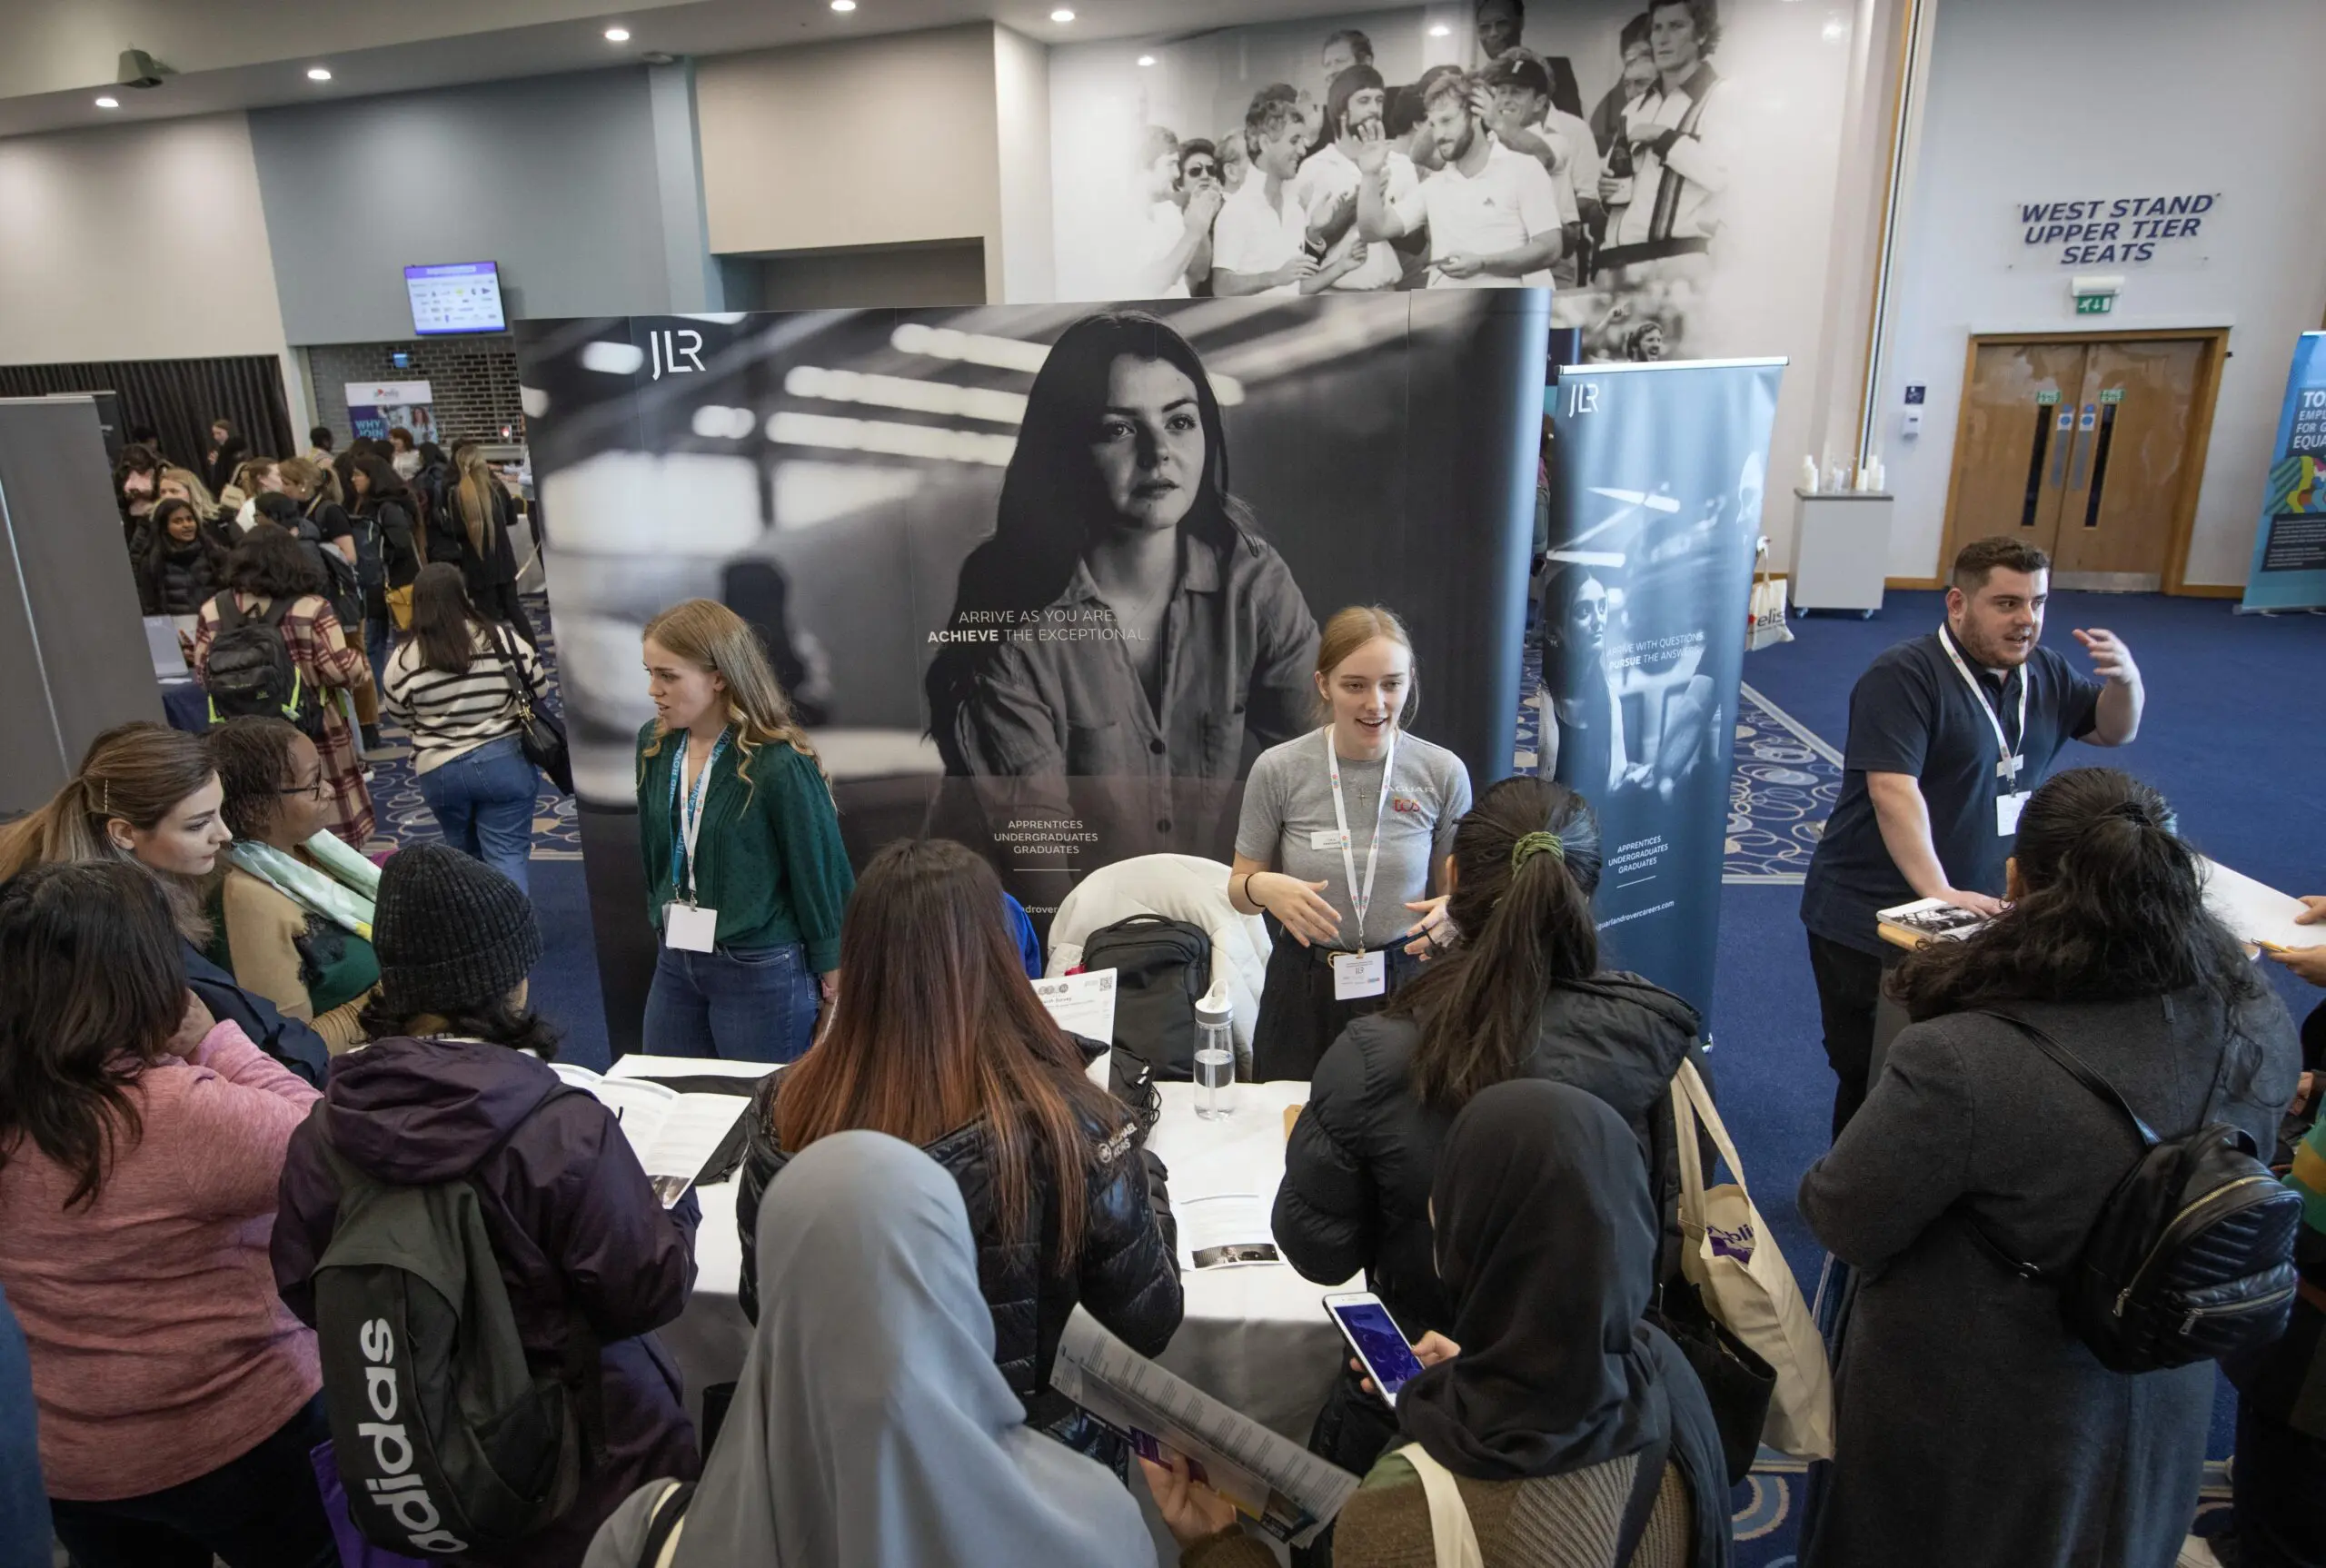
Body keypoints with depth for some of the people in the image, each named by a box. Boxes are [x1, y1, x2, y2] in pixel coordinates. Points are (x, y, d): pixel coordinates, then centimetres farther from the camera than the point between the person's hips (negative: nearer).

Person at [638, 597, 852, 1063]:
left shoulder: (778, 763, -20)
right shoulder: (655, 744, -1)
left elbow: (821, 869, -13)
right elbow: (654, 847, 12)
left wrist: (831, 971, -7)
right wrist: (663, 917, 18)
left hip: (761, 971, -6)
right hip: (676, 962, 7)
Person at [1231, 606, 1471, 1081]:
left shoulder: (1443, 772, -7)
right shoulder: (1278, 770, -9)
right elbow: (1239, 888, 1)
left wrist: (1452, 913, -18)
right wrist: (1264, 888, -21)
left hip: (1405, 983, 0)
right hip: (1303, 988, 0)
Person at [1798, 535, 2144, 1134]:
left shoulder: (2043, 672, 11)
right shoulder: (1903, 676, -14)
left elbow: (2113, 731, 23)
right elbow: (1893, 793, -23)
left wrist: (2125, 678, 0)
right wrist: (1940, 893, -30)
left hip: (1980, 917, 7)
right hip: (1872, 923, -7)